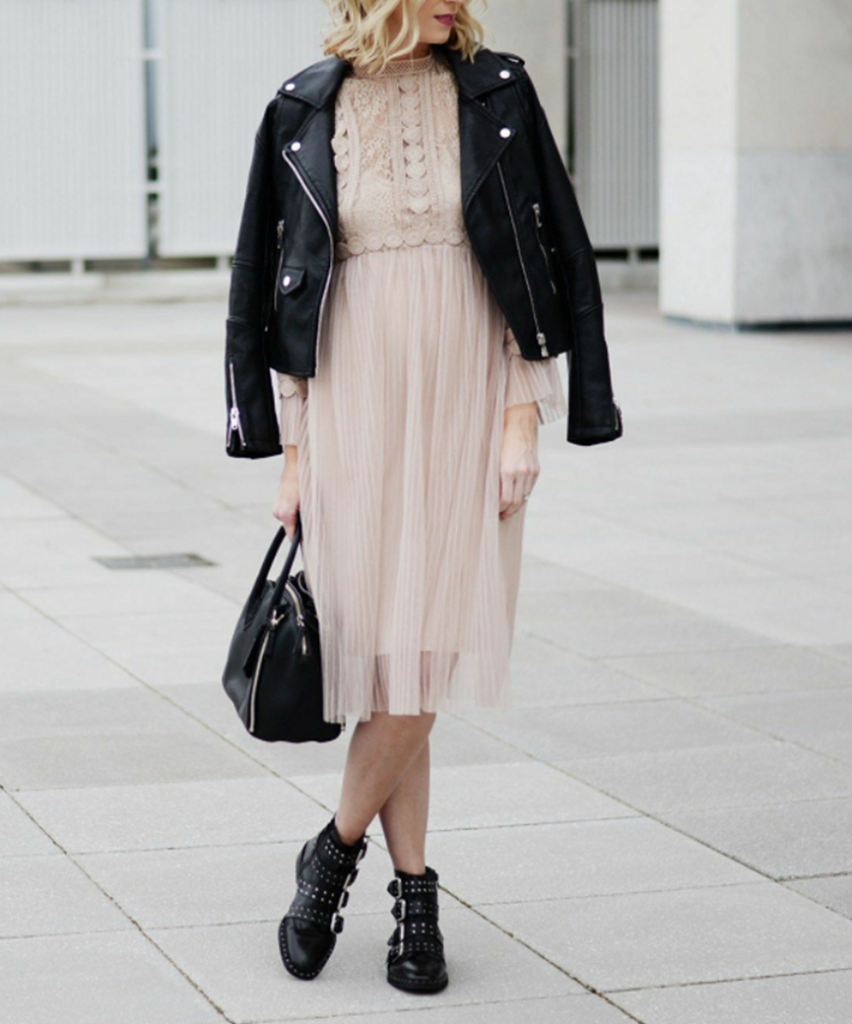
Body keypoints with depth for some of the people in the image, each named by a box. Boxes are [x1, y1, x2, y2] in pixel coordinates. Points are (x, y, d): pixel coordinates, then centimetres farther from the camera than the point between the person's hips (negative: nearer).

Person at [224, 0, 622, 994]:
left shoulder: (494, 94, 2)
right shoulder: (306, 112, 2)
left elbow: (545, 261, 3)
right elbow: (280, 288, 6)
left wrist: (524, 415, -5)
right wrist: (292, 450, 3)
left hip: (466, 408, 0)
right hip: (356, 412, 0)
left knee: (423, 653, -6)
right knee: (388, 657, -1)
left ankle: (335, 852, 15)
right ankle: (414, 901, 13)